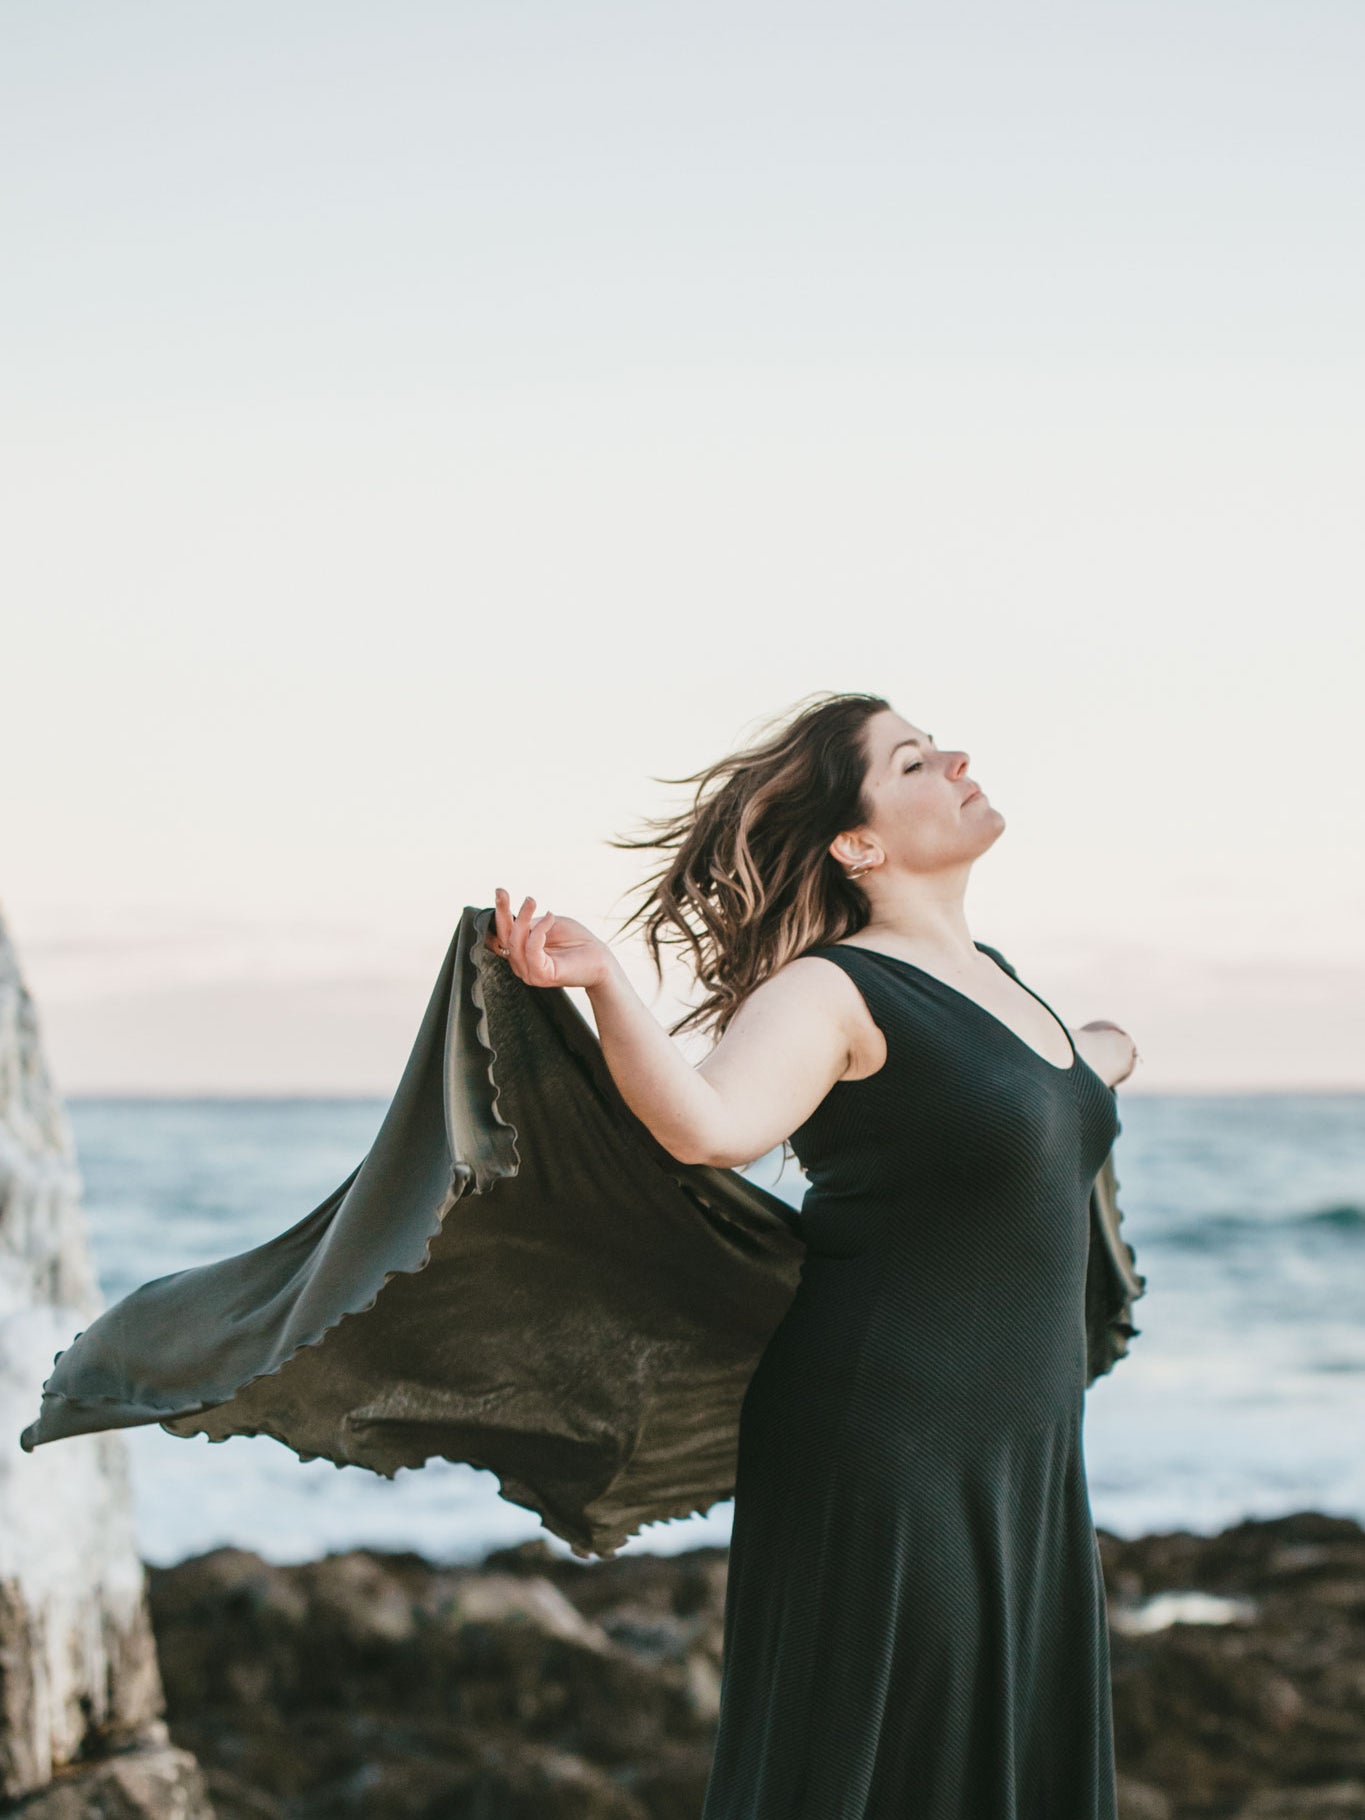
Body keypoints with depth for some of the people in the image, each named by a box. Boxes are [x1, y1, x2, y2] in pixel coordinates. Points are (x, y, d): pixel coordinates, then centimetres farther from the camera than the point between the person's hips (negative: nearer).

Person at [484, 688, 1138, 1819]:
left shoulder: (990, 973, 13)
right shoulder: (830, 992, -13)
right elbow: (710, 1123, -33)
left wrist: (1093, 1064, 49)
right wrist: (602, 979, -46)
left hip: (1023, 1459, 8)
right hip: (881, 1448, -8)